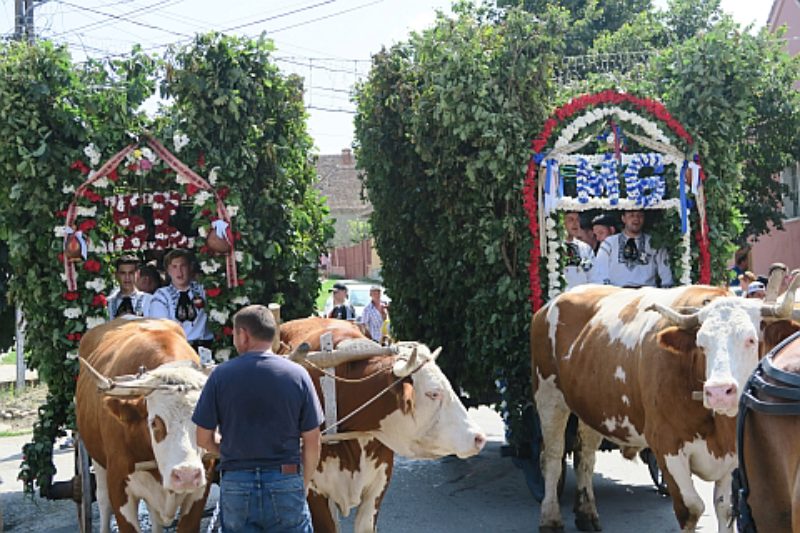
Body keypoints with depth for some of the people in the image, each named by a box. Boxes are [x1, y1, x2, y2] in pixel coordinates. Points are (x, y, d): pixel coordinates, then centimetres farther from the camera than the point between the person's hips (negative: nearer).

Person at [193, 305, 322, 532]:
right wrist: (303, 484, 12)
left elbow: (204, 439, 0)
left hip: (235, 484, 0)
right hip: (286, 482, 0)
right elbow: (312, 442, -2)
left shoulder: (221, 375, -5)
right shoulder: (297, 374, -4)